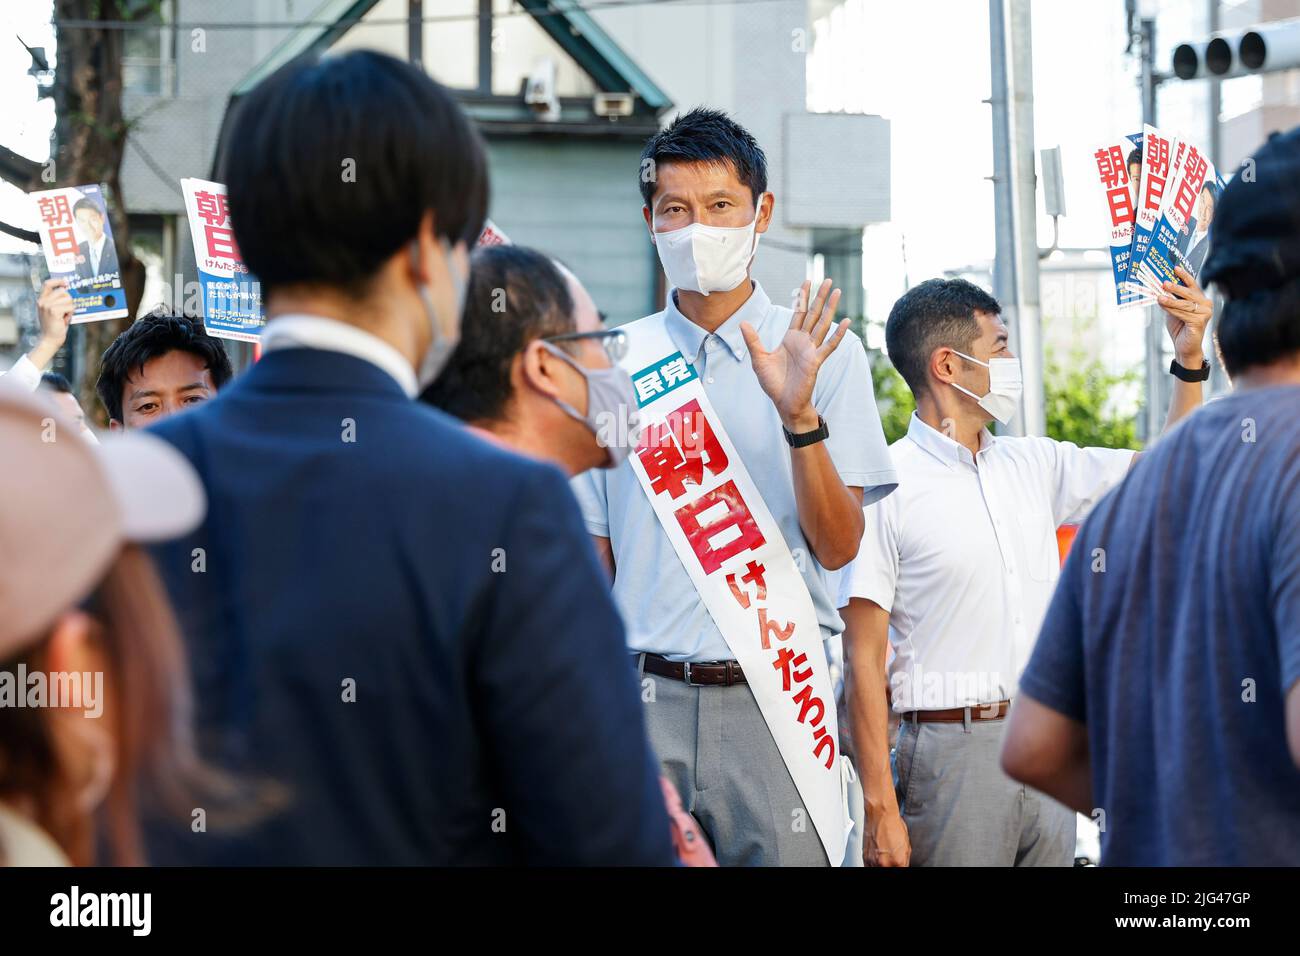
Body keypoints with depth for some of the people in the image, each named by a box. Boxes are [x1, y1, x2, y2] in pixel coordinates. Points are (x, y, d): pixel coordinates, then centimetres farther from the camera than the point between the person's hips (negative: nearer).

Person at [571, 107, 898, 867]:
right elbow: (593, 559, 11)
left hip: (775, 695, -1)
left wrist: (799, 416, -16)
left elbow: (838, 547, -3)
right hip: (647, 698, 1)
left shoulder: (824, 354, 3)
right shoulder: (617, 363, 7)